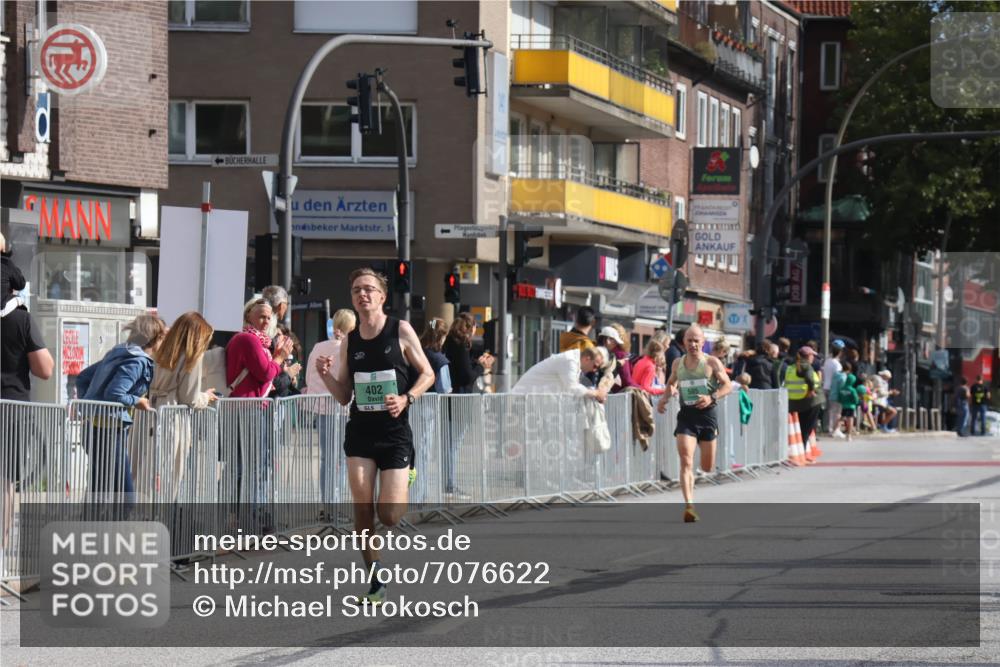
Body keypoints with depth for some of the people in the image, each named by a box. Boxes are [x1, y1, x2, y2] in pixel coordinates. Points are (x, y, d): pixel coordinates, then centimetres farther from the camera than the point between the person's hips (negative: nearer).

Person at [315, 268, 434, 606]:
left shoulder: (401, 331, -3)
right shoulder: (350, 341, 7)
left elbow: (427, 374, 2)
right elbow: (344, 396, 12)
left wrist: (406, 399, -15)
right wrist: (325, 375, -8)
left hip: (395, 432, -3)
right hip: (360, 431, 3)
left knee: (389, 515, -9)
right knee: (362, 511, -6)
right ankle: (376, 582, 5)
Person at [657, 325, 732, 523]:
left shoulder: (712, 363, -3)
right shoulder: (677, 364, 6)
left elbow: (728, 385, -3)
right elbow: (671, 384, 23)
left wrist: (712, 398, -20)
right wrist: (664, 398, 3)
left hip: (707, 415, -1)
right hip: (686, 415, 1)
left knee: (707, 468, 7)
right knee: (686, 462, -16)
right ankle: (689, 506, -22)